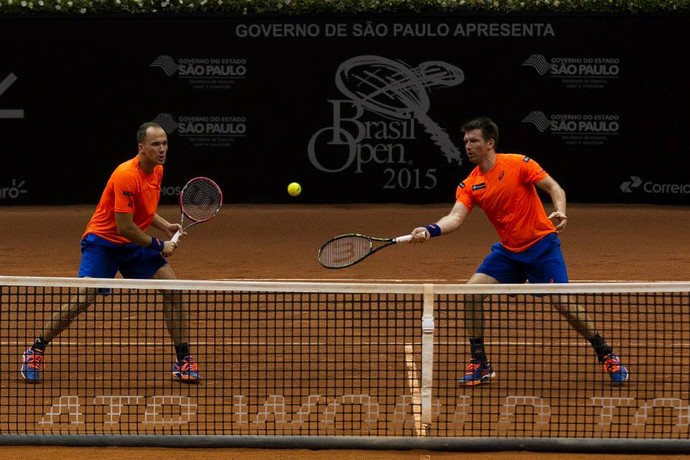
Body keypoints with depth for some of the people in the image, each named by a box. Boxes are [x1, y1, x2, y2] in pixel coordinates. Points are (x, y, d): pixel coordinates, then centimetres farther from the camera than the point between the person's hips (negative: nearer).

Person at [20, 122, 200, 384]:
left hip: (135, 244, 7)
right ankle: (35, 352, 0)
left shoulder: (157, 171, 2)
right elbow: (124, 227, -26)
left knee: (172, 288, -7)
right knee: (82, 299, -18)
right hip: (103, 241, -7)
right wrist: (159, 247, -16)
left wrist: (166, 227, 3)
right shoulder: (126, 176, -25)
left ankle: (183, 360, 1)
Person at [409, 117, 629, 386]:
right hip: (508, 251, 5)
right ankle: (479, 364, 0)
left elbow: (554, 187, -10)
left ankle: (606, 355, 6)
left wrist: (560, 212, -31)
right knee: (472, 291, -11)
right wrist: (430, 230, -32)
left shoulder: (518, 164, -11)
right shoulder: (469, 185, 0)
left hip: (541, 244, -5)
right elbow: (455, 218, -13)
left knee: (563, 302, -14)